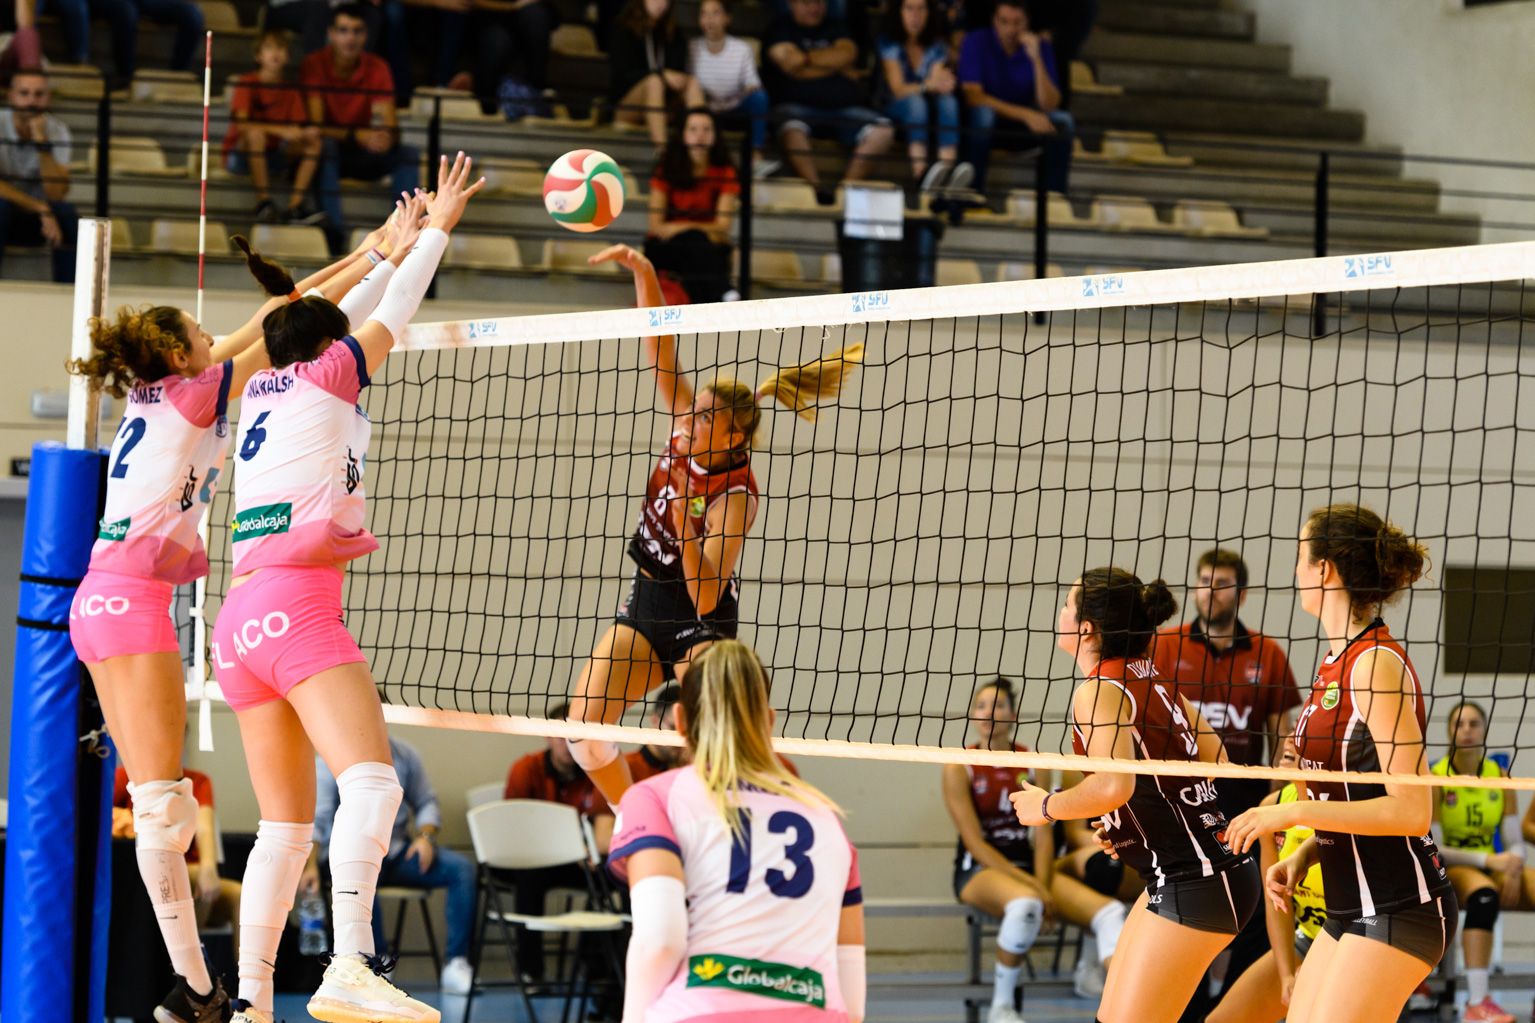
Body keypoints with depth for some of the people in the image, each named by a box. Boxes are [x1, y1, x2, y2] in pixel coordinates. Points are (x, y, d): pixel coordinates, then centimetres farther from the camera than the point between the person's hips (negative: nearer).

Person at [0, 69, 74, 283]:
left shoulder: (58, 130, -8)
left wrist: (41, 139, -27)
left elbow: (56, 195, -20)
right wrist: (41, 209, -29)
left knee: (67, 212, -28)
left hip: (36, 221, 2)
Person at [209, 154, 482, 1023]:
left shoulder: (263, 391, 21)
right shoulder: (324, 380, 3)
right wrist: (435, 232, 28)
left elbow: (334, 326, 37)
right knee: (371, 780, -21)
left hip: (241, 621, 8)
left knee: (287, 823, 10)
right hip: (298, 603, -8)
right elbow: (389, 321, 16)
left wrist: (392, 252, 46)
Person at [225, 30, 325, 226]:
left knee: (313, 142, -14)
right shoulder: (247, 83, -9)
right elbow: (242, 124, -22)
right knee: (256, 134, -36)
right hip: (239, 156, -5)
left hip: (272, 157, 5)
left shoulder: (291, 90, 6)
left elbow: (297, 130, 2)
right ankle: (264, 205, -34)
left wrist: (306, 133, -24)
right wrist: (282, 131, -30)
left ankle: (295, 207, -25)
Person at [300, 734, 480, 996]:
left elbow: (426, 803, 13)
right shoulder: (330, 762, -5)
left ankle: (456, 965, -23)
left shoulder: (405, 755, 6)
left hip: (399, 853, 4)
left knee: (463, 868, -20)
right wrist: (311, 865, -27)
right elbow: (317, 818, -13)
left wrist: (425, 836, -7)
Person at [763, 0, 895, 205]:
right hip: (798, 105, -4)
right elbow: (791, 66, -5)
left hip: (844, 107, 4)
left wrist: (807, 58, 1)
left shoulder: (834, 29, 24)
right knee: (792, 129, -40)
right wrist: (839, 67, 4)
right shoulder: (781, 30, 11)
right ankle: (815, 188, -40)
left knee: (883, 131, -23)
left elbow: (847, 54, 4)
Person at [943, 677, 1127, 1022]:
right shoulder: (959, 768, -6)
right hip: (979, 871, -5)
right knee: (1024, 903, -40)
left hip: (1028, 866, 5)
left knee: (1110, 911, -18)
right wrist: (1031, 885, -20)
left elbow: (1043, 836, 0)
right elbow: (975, 842, -12)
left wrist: (1042, 885, -17)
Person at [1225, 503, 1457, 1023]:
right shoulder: (1336, 662, 13)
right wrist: (1303, 854, 8)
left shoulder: (1377, 664, -15)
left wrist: (1294, 813, -19)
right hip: (1351, 907, 9)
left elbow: (1411, 811, -20)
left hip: (1399, 907, -9)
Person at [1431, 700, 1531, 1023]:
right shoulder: (1435, 778, -8)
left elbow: (1515, 842, 3)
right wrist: (1488, 860, -25)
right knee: (1484, 892, -39)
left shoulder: (1500, 777, 5)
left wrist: (1513, 866, -21)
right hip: (1446, 873, -5)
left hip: (1491, 868, 5)